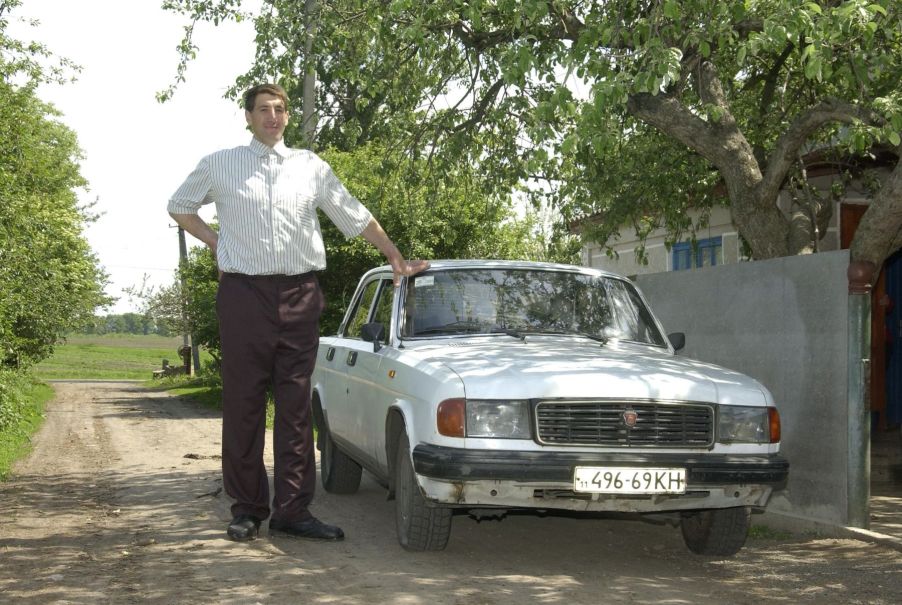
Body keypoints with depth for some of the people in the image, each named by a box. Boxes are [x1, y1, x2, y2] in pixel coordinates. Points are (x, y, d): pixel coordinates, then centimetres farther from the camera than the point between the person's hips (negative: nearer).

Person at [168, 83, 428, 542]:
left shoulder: (312, 167, 11)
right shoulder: (219, 166, 7)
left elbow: (356, 217, 20)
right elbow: (179, 207, 21)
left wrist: (396, 259, 21)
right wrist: (215, 242, 7)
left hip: (300, 295, 2)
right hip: (244, 293, -1)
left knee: (295, 406, 2)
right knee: (244, 404, 1)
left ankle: (292, 509, 6)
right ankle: (247, 509, 10)